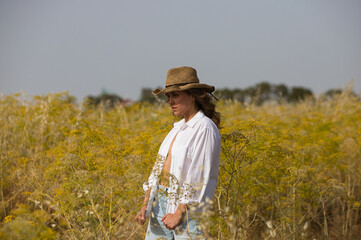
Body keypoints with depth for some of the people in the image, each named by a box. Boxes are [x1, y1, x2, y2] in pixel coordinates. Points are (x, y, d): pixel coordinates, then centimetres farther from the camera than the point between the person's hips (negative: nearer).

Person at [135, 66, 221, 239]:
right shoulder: (179, 128, 15)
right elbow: (160, 167, 14)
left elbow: (200, 176, -17)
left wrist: (179, 214, -17)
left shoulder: (205, 129, -12)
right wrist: (145, 205, 5)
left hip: (187, 206, -8)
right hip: (161, 203, 8)